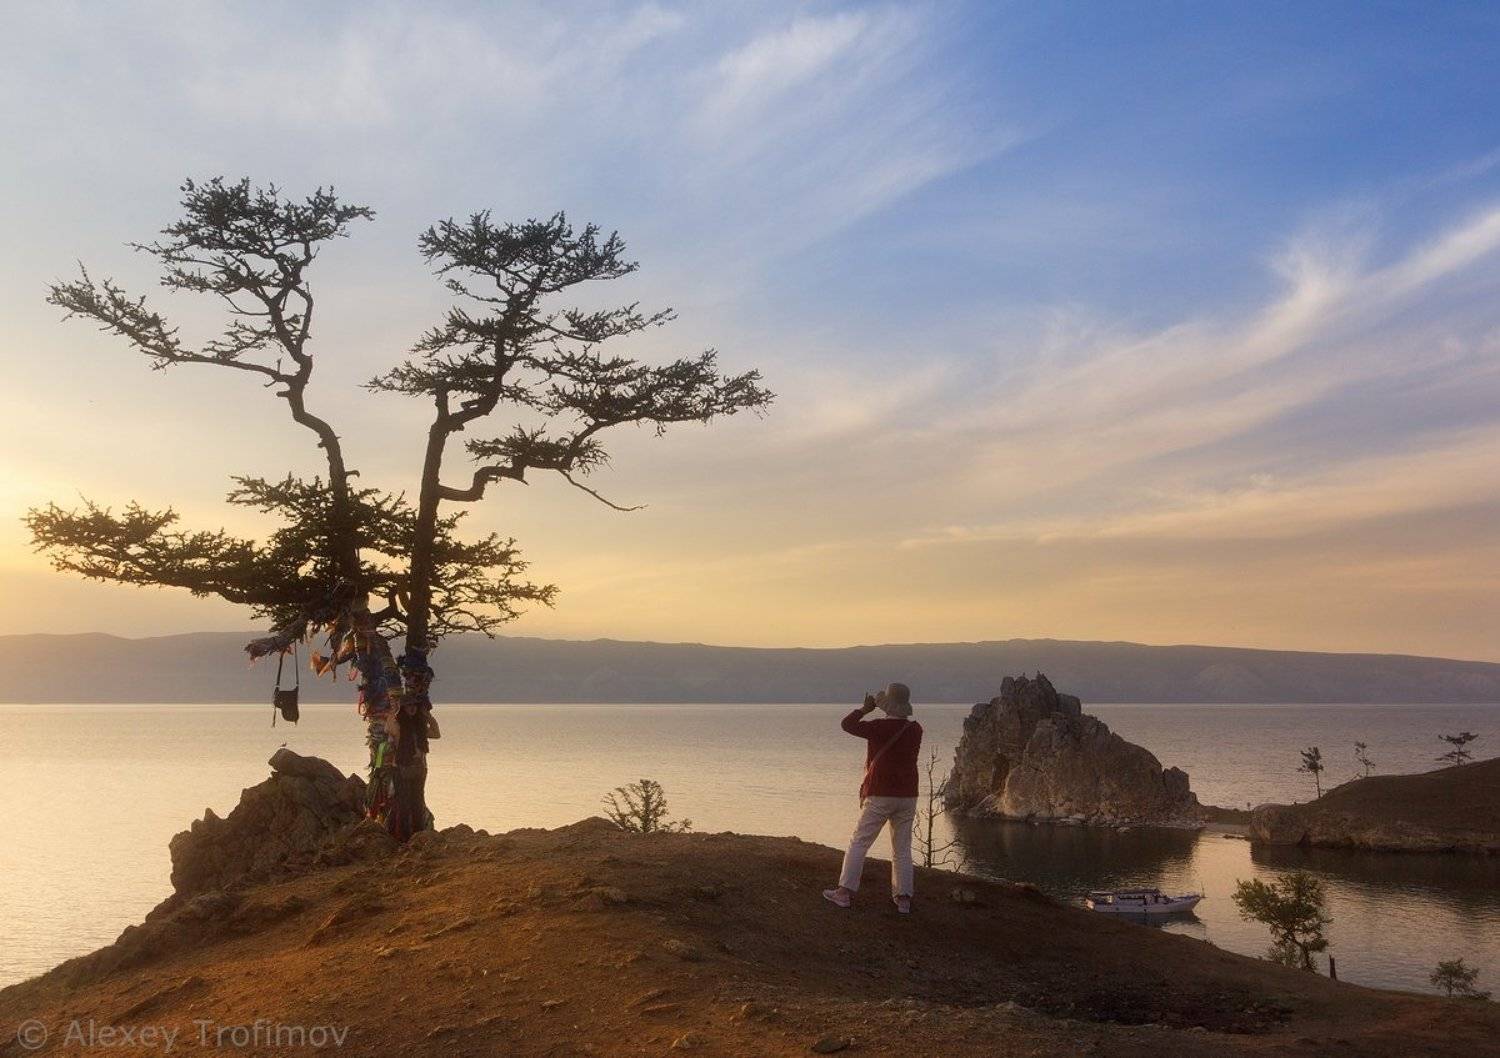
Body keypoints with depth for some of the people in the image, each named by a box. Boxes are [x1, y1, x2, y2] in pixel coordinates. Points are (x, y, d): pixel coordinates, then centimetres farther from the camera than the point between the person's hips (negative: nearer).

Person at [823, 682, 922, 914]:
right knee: (902, 849, 11)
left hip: (880, 795, -5)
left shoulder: (879, 727, -14)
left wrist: (865, 709, 6)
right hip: (908, 796, 5)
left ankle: (845, 892, 2)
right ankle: (903, 899, 9)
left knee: (858, 843, 3)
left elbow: (847, 724, -8)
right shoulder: (916, 730, 2)